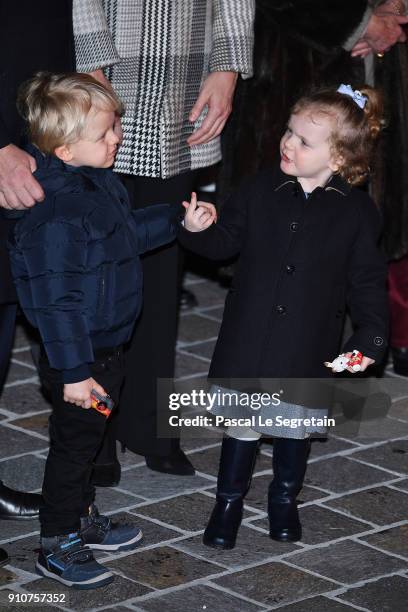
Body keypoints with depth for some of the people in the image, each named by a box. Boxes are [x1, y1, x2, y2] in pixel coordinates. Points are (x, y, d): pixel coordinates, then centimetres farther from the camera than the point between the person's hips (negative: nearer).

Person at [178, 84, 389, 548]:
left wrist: (371, 335, -12)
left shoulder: (356, 210, -8)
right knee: (242, 423, 10)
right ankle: (228, 501, 28)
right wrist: (197, 231, -17)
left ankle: (284, 499, 39)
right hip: (249, 337, 1)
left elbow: (367, 279, -3)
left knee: (297, 424, 16)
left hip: (308, 348, -1)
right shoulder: (262, 191, -4)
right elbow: (225, 241, 3)